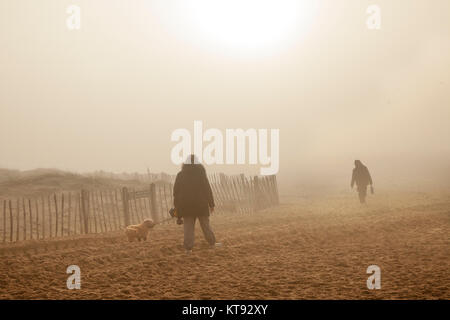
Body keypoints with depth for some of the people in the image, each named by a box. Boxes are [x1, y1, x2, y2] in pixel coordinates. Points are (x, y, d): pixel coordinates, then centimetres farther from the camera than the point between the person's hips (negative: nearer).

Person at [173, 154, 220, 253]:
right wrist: (211, 204, 3)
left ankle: (188, 248, 0)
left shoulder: (180, 175, -1)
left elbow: (176, 191, 2)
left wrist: (177, 206, 10)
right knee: (205, 224, 11)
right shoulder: (201, 175, -6)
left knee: (188, 226, 4)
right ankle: (212, 242, 18)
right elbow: (208, 190, -5)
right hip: (201, 204, -1)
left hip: (186, 206, 1)